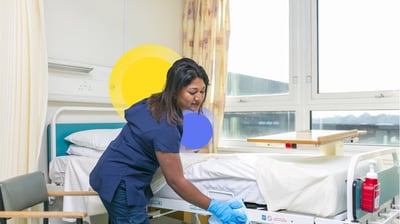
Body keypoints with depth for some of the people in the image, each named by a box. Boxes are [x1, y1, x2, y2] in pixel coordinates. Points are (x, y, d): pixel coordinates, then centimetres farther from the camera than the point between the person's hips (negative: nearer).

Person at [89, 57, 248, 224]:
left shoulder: (157, 103, -3)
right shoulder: (165, 127, -29)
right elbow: (176, 181, -24)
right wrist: (215, 207, -19)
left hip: (116, 174, 9)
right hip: (120, 183, -9)